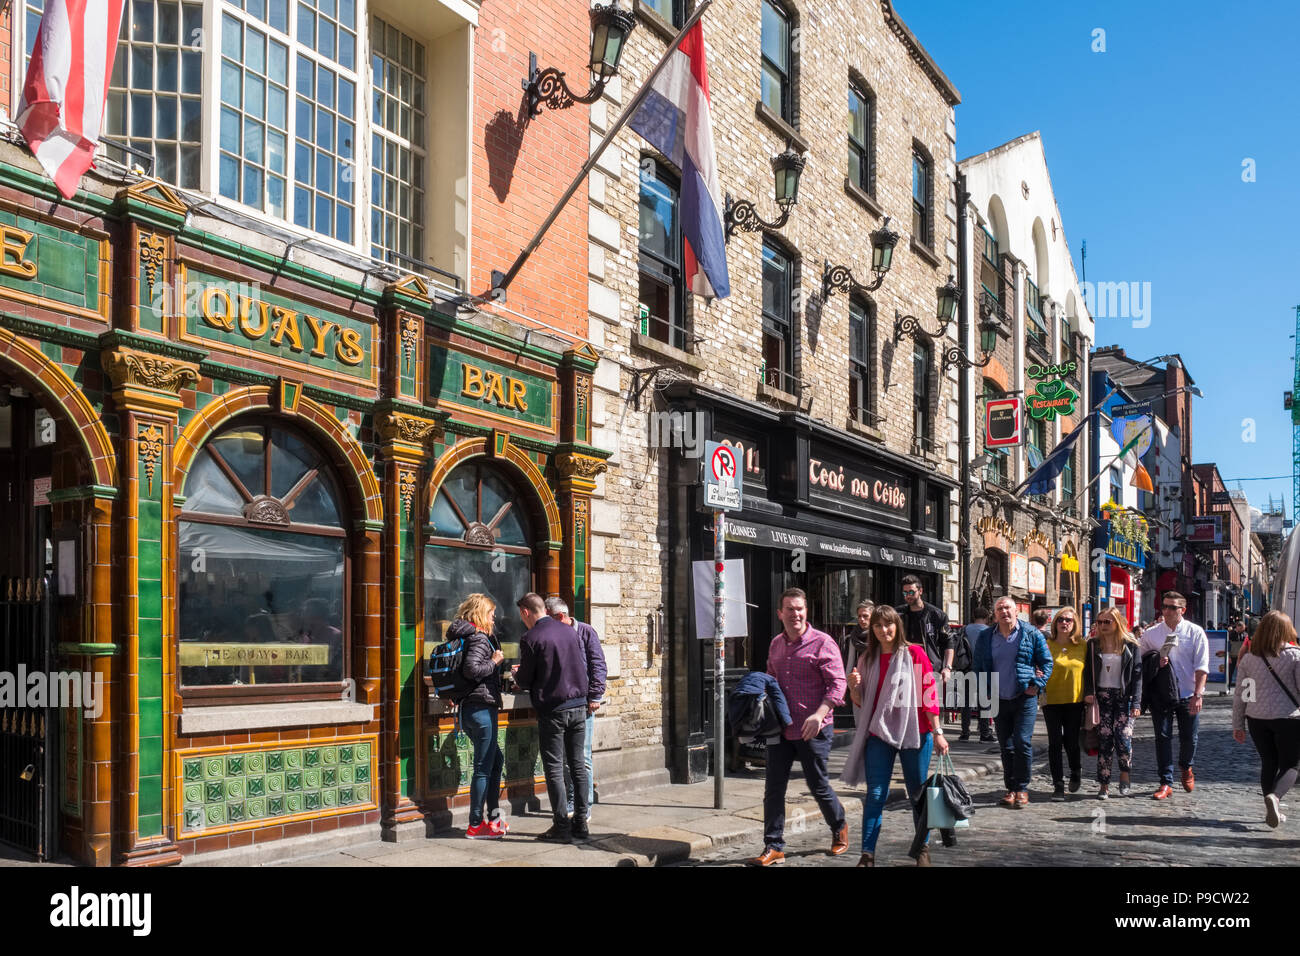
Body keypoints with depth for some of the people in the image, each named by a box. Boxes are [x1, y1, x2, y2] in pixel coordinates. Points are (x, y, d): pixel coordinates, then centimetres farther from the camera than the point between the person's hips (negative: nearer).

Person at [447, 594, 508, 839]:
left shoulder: (465, 637, 14)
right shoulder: (479, 638, -13)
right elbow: (471, 669, -27)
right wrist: (494, 662, -13)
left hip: (469, 708, 10)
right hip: (481, 707, -10)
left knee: (495, 760, 20)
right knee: (483, 768, -2)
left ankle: (494, 817, 25)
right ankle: (475, 825, 4)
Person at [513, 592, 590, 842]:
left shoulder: (530, 639, -10)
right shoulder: (570, 631, 8)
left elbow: (525, 682, -5)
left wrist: (517, 674, 16)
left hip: (552, 710, -5)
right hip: (578, 705, 6)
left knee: (554, 768, 1)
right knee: (578, 766, 10)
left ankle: (562, 826, 1)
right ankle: (580, 823, 14)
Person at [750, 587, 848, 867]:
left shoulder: (822, 643, -8)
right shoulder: (776, 645, 11)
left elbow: (837, 684, -14)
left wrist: (819, 714, -25)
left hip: (813, 729, -5)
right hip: (781, 728, 5)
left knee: (818, 785, 7)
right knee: (773, 787, 1)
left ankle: (839, 828, 34)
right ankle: (773, 847, 8)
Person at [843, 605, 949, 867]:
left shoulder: (914, 654, -3)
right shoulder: (867, 659, 9)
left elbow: (929, 693, -4)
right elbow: (861, 702, 13)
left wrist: (937, 732, -7)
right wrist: (854, 687, -8)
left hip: (913, 733, -2)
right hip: (879, 734, 2)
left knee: (919, 794, 8)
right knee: (875, 795, -4)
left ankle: (922, 848, 25)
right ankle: (867, 855, -3)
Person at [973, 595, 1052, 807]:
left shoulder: (1031, 634, 0)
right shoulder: (985, 637, 7)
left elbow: (1046, 661, 6)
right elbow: (978, 667, 13)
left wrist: (1038, 684, -5)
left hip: (1025, 698, -3)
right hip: (999, 701, 3)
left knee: (1022, 742, -9)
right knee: (1006, 747, 7)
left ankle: (1022, 789, 2)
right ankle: (1011, 789, 15)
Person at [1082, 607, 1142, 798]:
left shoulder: (1131, 646, 3)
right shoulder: (1093, 645, 9)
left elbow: (1137, 676, 1)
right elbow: (1088, 672, 9)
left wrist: (1136, 703, -6)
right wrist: (1088, 693, -7)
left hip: (1124, 697, -1)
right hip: (1101, 697, 2)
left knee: (1124, 738, -14)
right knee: (1104, 740, -2)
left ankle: (1124, 776, 11)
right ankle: (1104, 785, 5)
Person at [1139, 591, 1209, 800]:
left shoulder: (1195, 632, 0)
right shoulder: (1151, 633, 4)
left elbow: (1201, 666, -4)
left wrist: (1197, 694, -13)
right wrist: (1155, 663, -9)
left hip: (1188, 695, -1)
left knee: (1188, 737, 7)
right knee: (1163, 737, -2)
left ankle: (1186, 769, 38)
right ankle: (1166, 783, 4)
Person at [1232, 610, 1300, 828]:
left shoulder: (1248, 658, 2)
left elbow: (1239, 694, 5)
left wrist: (1238, 724, 12)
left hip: (1256, 718, 3)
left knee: (1268, 763, 17)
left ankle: (1271, 810, 18)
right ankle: (1275, 796, -20)